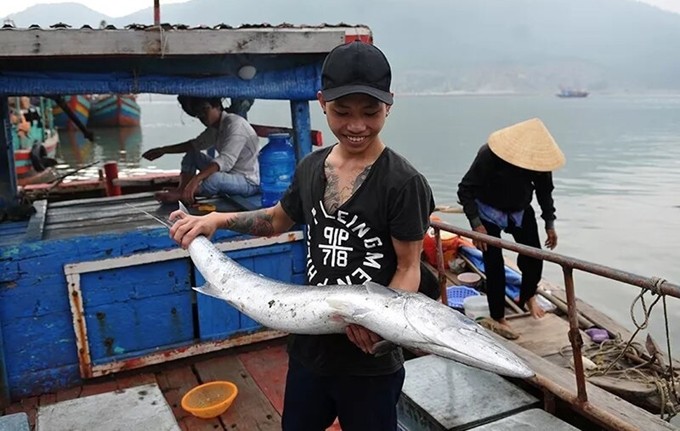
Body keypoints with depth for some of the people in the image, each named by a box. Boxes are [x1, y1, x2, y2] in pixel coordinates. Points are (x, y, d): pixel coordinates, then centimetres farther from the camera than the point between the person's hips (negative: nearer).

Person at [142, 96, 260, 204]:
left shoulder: (235, 123, -21)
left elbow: (226, 160, -34)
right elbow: (196, 144, 18)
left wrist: (196, 179, -43)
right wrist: (164, 150, 7)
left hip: (249, 181, -9)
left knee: (213, 178, -37)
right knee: (192, 154, 8)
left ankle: (181, 194, -11)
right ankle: (181, 191, -12)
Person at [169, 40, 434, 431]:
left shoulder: (403, 182, -17)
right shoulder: (311, 167, 1)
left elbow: (409, 267, -14)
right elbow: (278, 220, 17)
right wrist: (218, 220, 4)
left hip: (370, 359, -5)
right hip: (310, 344, 6)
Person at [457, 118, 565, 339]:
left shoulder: (539, 157, -16)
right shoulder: (489, 155, -30)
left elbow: (545, 191, 2)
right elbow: (466, 189, -23)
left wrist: (550, 223, 1)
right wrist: (476, 224, -28)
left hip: (521, 212, 4)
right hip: (489, 213, -4)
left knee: (534, 256, -1)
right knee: (494, 265, -5)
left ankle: (528, 296, 30)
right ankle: (498, 318, 10)